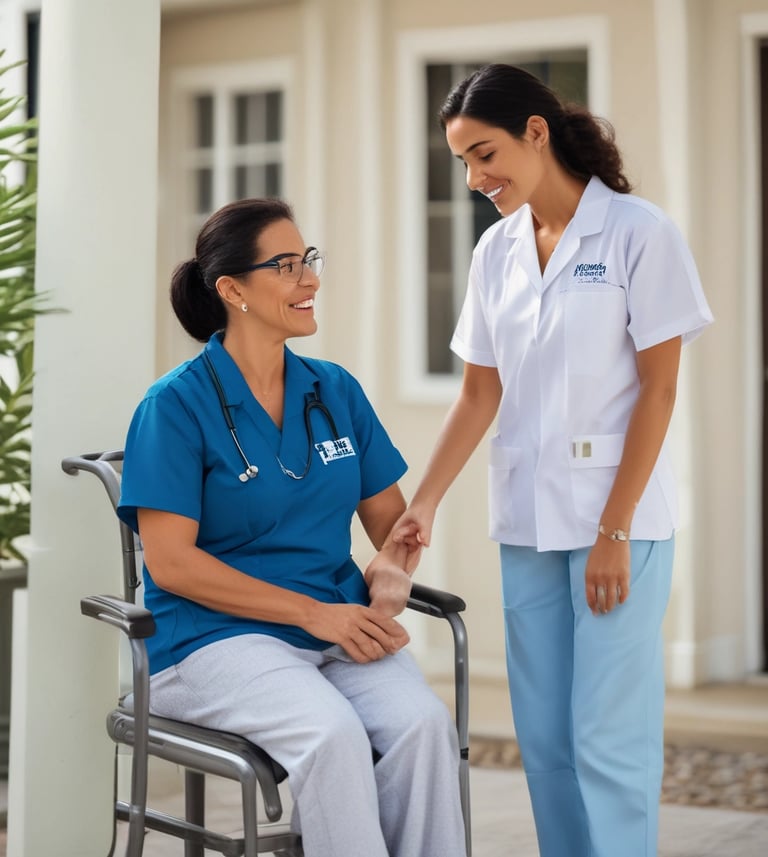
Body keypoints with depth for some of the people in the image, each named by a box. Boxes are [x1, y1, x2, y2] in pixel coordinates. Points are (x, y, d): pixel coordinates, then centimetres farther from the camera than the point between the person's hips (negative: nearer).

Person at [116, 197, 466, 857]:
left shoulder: (336, 391, 12)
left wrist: (389, 578, -7)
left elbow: (391, 518, 18)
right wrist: (315, 612, -15)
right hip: (218, 637, -4)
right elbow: (171, 562, -10)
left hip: (343, 625, 5)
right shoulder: (177, 404, -4)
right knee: (333, 733, -34)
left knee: (424, 723, -27)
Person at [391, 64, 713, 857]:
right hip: (527, 521, 6)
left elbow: (657, 390, -9)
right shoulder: (496, 251, 8)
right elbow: (479, 394, 10)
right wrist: (423, 504, -2)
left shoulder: (637, 233, -8)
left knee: (607, 737, -6)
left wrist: (615, 531, -13)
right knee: (544, 738, 8)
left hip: (617, 519, -5)